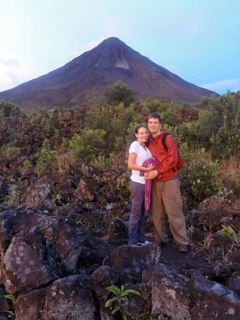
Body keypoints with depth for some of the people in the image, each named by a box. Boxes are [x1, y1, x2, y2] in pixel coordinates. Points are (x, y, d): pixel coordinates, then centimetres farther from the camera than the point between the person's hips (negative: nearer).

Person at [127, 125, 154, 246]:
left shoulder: (145, 146, 11)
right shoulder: (135, 145, -11)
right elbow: (130, 165, -17)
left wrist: (151, 168, 0)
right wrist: (146, 169, -21)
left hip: (146, 181, 8)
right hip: (138, 182, -8)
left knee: (142, 211, 15)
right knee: (136, 211, 1)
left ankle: (141, 238, 27)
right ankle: (132, 241, 14)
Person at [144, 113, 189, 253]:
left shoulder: (168, 139, -7)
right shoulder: (148, 141, 12)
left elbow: (173, 159, -14)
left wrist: (157, 172, -17)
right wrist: (149, 171, 3)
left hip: (169, 181, -5)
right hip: (155, 182, 6)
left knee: (174, 212, 0)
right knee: (156, 213, 9)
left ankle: (183, 243, 13)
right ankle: (160, 239, 25)